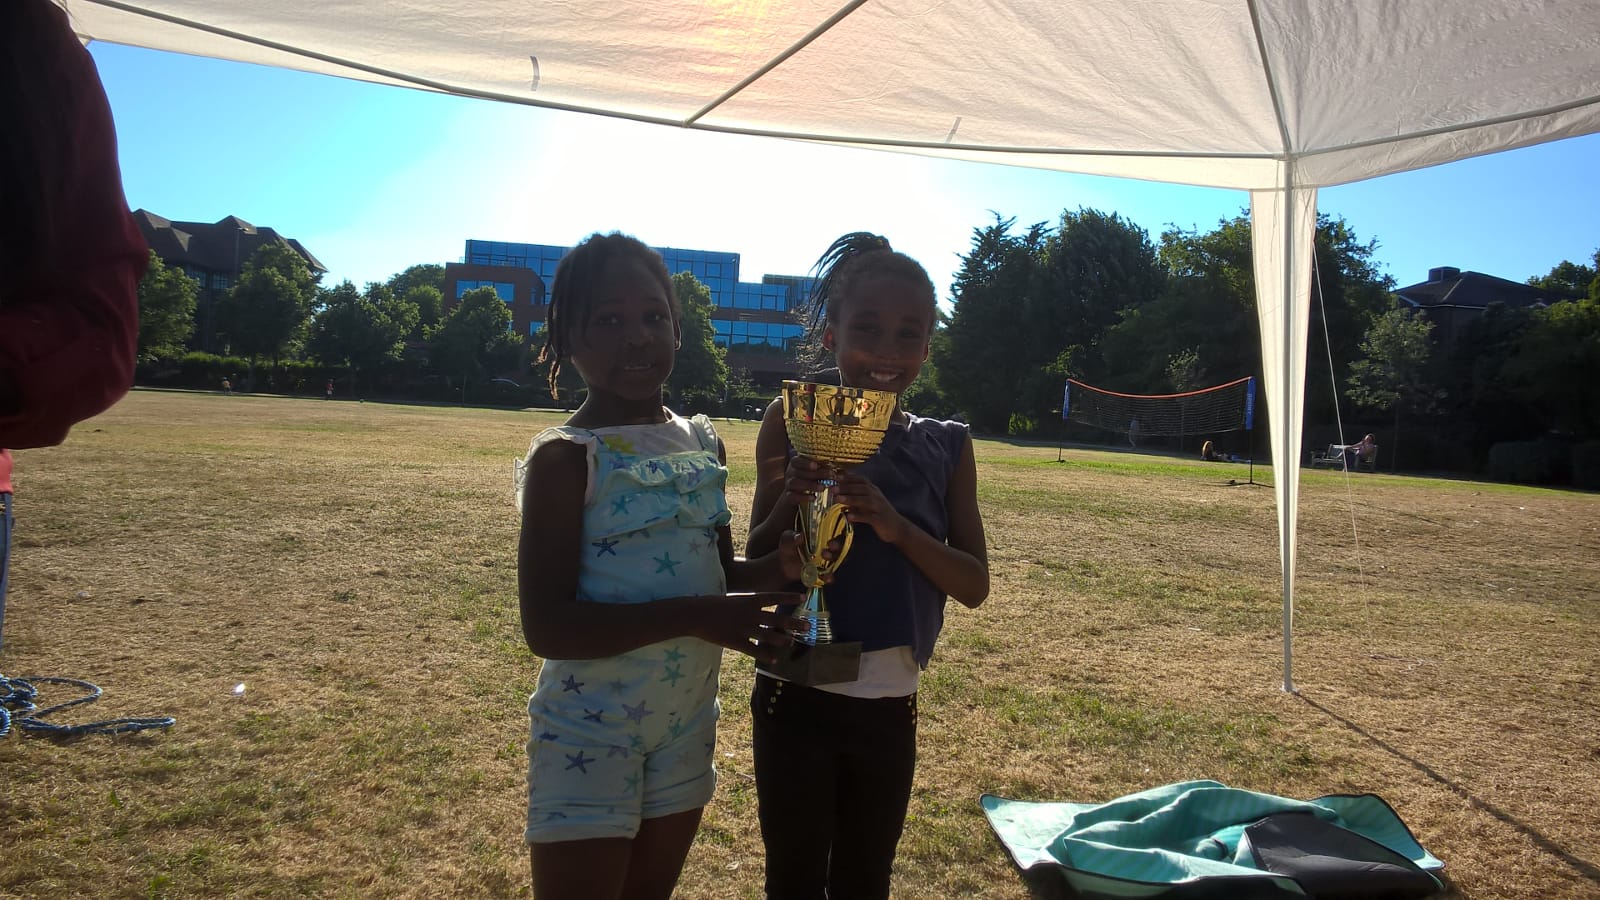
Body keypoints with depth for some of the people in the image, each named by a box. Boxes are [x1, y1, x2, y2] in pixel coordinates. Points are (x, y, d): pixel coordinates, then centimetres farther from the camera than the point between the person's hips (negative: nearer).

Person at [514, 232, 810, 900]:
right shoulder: (565, 457, -16)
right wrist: (693, 618, -31)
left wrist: (771, 571, -10)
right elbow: (547, 626, -22)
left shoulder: (703, 445, 3)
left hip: (687, 722, 6)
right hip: (590, 733, -6)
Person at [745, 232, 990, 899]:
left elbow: (975, 585, -4)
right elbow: (754, 565, -3)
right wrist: (791, 500, -24)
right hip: (796, 698, -2)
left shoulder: (945, 448, -1)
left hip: (890, 704, 3)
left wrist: (896, 526, -21)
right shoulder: (794, 424, -7)